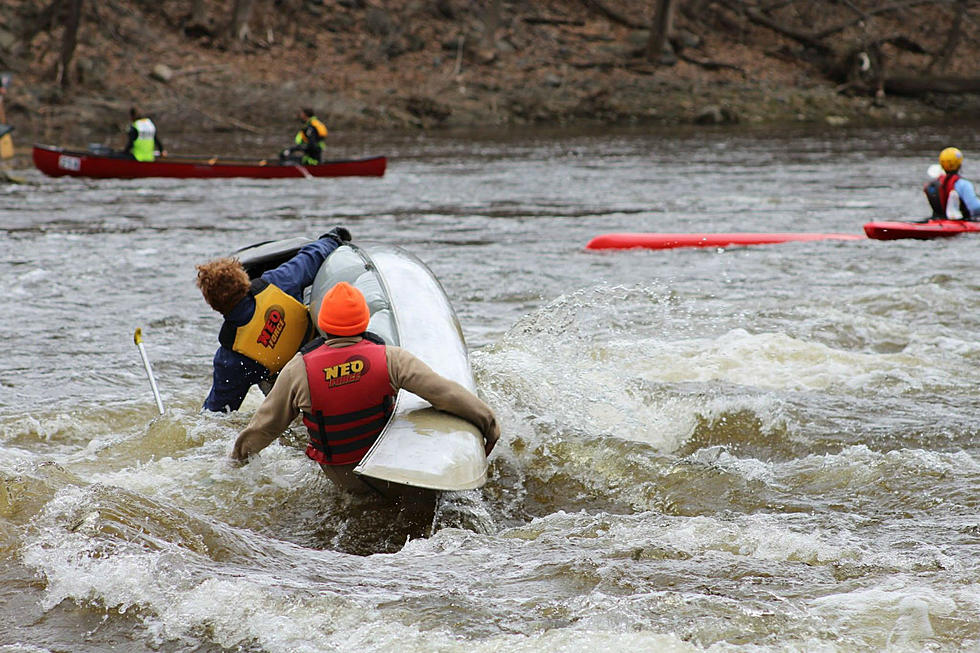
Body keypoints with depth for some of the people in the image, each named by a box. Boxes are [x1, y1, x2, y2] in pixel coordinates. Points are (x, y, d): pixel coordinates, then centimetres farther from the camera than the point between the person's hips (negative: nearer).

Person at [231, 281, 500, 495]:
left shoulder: (299, 370, -17)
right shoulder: (389, 359, -20)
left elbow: (266, 425, -5)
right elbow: (444, 392, -17)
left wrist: (239, 454, 14)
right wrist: (487, 420, -3)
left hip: (341, 478, 1)